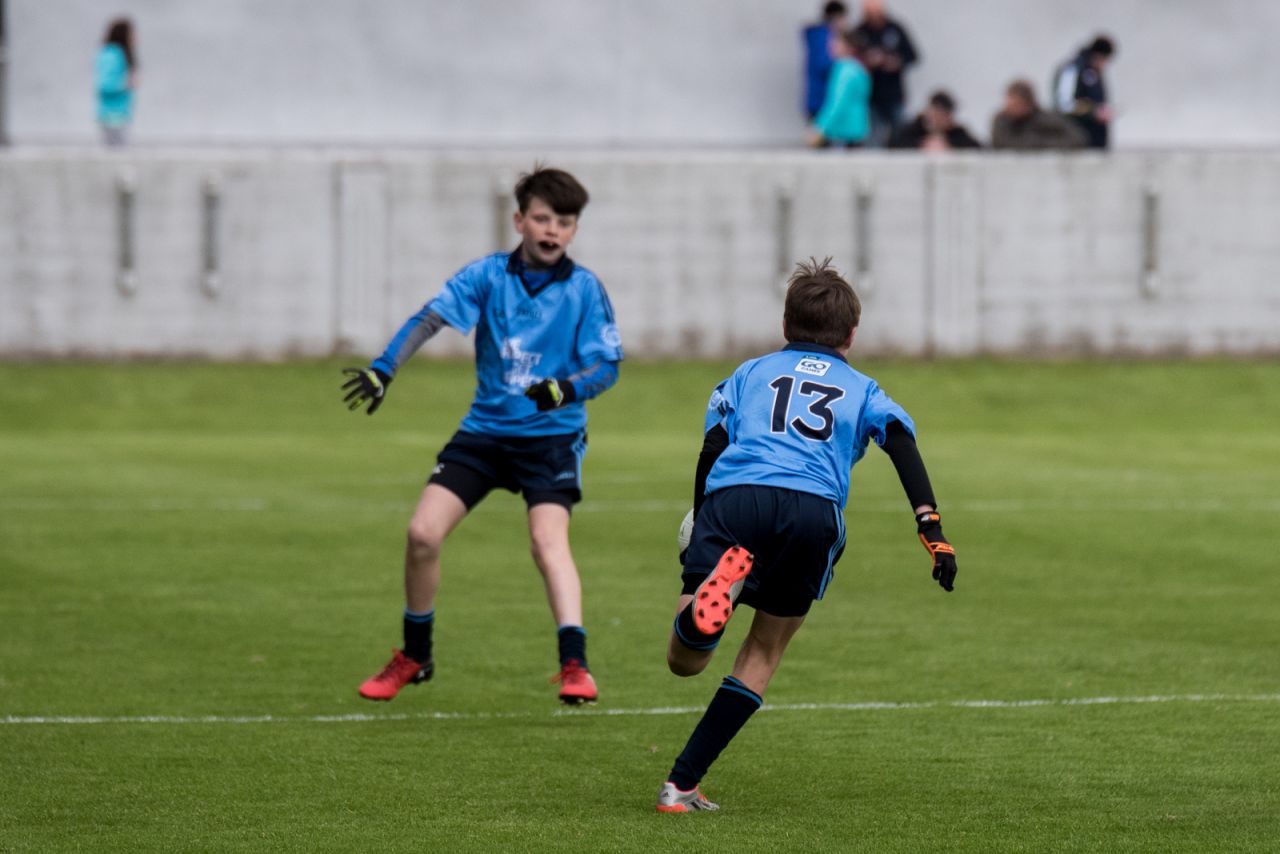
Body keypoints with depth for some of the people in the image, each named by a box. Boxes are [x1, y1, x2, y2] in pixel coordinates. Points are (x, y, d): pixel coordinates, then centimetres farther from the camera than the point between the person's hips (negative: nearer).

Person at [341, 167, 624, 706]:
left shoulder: (584, 289, -5)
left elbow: (608, 365, -8)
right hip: (484, 429, 2)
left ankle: (575, 666, -26)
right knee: (423, 532, -6)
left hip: (551, 436, -2)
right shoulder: (488, 275, -2)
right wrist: (383, 369, -28)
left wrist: (568, 389, -29)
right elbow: (430, 318, -13)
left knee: (548, 539, -24)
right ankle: (414, 657, 15)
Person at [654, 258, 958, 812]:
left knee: (684, 660, -4)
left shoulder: (750, 373, 31)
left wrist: (700, 526, 18)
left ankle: (720, 578, -38)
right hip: (813, 511, 0)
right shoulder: (861, 390, 29)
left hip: (733, 497, 0)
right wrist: (930, 525, -1)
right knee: (764, 652, 16)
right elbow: (901, 442, 9)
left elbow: (712, 446, 15)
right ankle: (682, 785, 7)